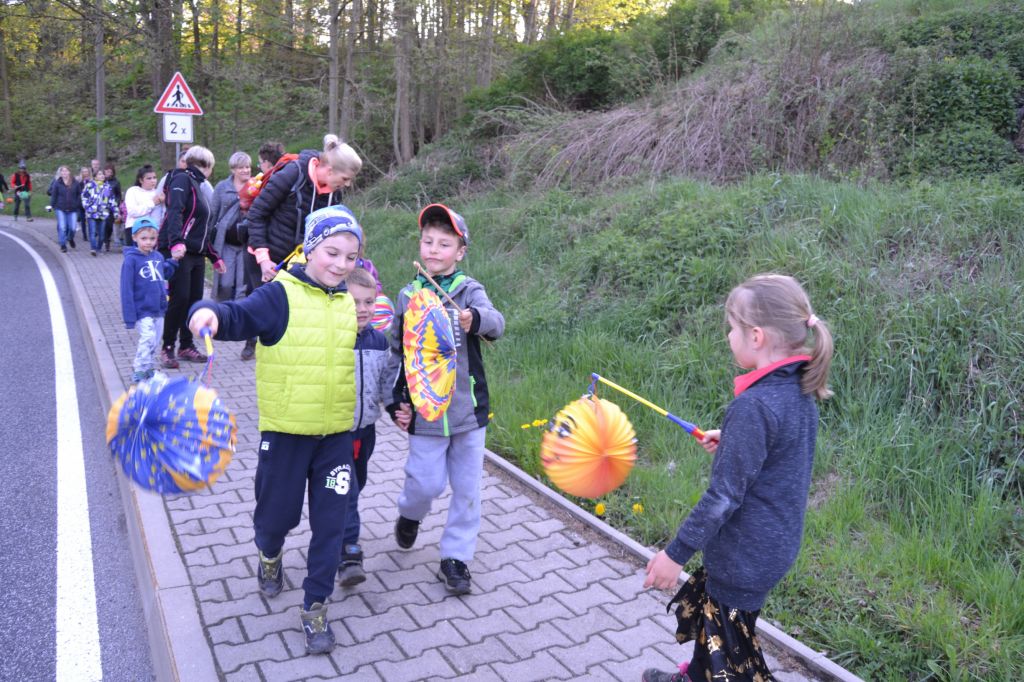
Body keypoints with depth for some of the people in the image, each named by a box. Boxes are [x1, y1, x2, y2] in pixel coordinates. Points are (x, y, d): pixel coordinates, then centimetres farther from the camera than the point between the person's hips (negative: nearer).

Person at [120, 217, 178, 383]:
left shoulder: (158, 256, 6)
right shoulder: (131, 259, -11)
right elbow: (126, 290, -11)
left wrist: (173, 261, 7)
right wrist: (129, 316, -13)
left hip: (159, 309, 6)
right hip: (143, 311, -6)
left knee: (156, 340, 13)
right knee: (147, 338, -16)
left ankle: (147, 367, 29)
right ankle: (138, 372, -4)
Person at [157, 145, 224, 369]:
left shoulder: (198, 186, 23)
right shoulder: (182, 179, -4)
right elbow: (174, 212, -21)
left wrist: (214, 257, 28)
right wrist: (177, 242, -36)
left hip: (196, 254, 9)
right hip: (177, 252, -9)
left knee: (195, 300, 7)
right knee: (180, 299, -10)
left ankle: (186, 346, 17)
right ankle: (167, 348, 1)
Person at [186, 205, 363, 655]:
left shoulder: (351, 304, 5)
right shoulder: (281, 295, -10)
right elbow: (239, 316, -25)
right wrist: (211, 312, -46)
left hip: (337, 435, 3)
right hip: (285, 431, -3)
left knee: (330, 523, 6)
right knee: (279, 511, 13)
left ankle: (314, 607, 23)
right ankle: (269, 554, 50)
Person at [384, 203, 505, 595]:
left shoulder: (469, 290, -5)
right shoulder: (408, 296, 2)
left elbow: (496, 323, -24)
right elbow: (396, 352, 9)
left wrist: (476, 319, -46)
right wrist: (396, 401, 5)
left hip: (468, 408, 0)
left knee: (467, 487, 7)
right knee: (427, 482, 4)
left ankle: (455, 557, 24)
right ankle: (410, 514, 39)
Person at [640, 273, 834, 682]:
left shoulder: (754, 406, -29)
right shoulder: (798, 392, -2)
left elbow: (724, 496, -26)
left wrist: (676, 552, -18)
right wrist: (730, 441, 18)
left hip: (745, 556, -9)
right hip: (776, 544, 9)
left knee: (728, 649, 11)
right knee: (708, 614, 29)